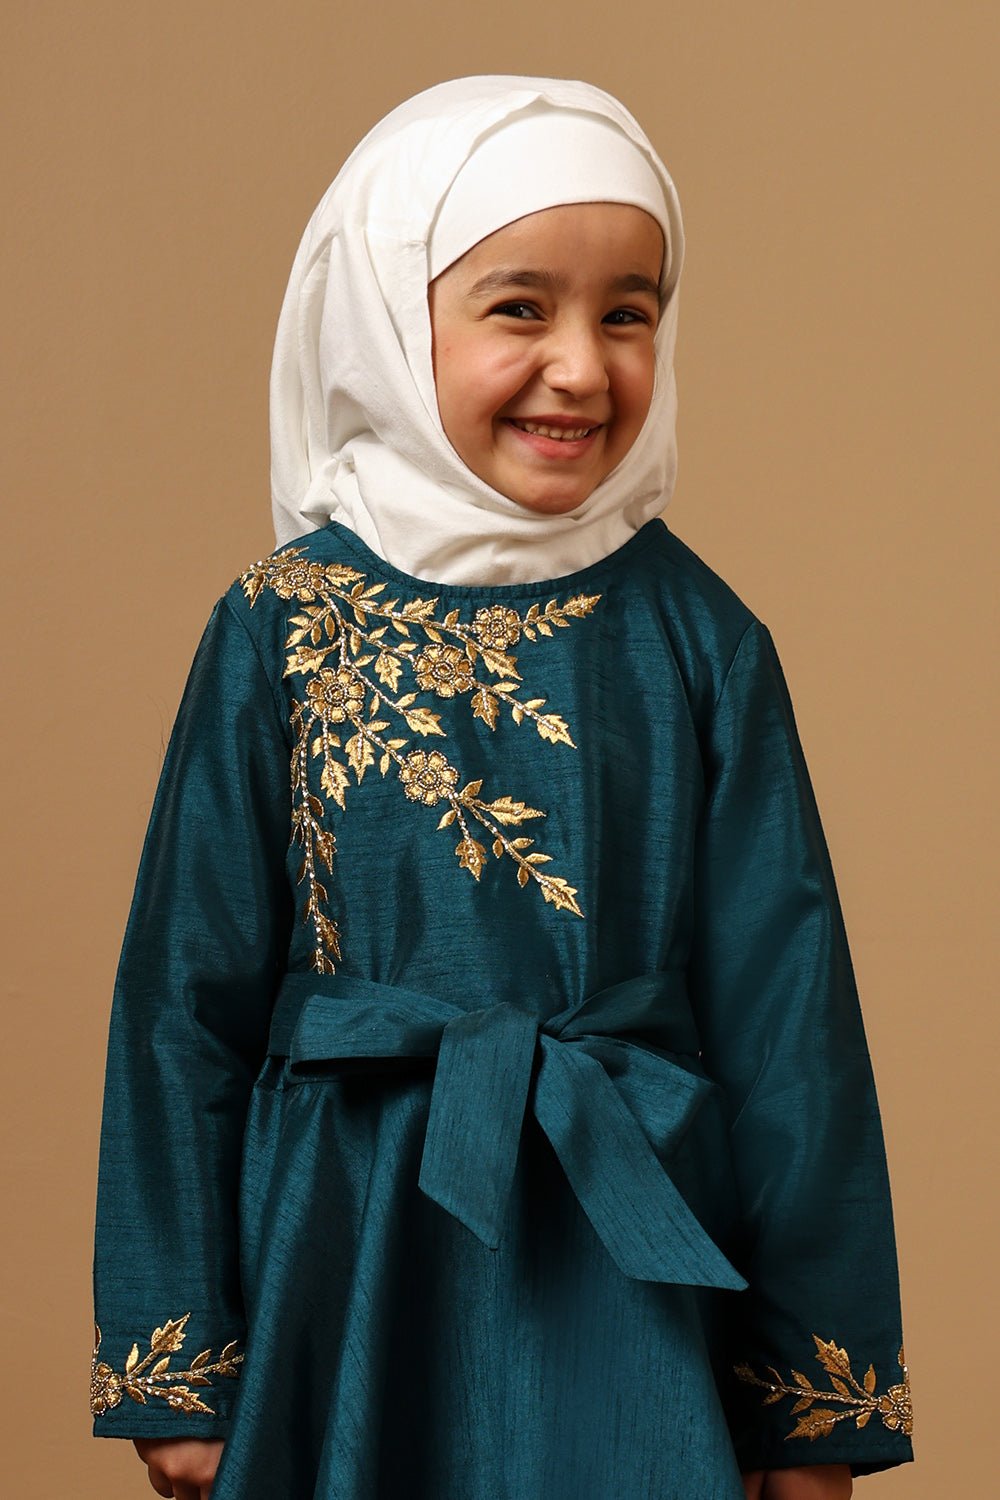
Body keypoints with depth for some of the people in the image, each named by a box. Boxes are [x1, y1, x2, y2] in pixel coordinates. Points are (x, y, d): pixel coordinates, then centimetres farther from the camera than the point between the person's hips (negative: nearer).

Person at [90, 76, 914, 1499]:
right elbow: (188, 993, 0)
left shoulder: (698, 639, -3)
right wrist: (173, 1362, 1)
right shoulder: (281, 625, -3)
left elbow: (787, 1010, -1)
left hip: (631, 1269, 0)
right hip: (346, 1260, 0)